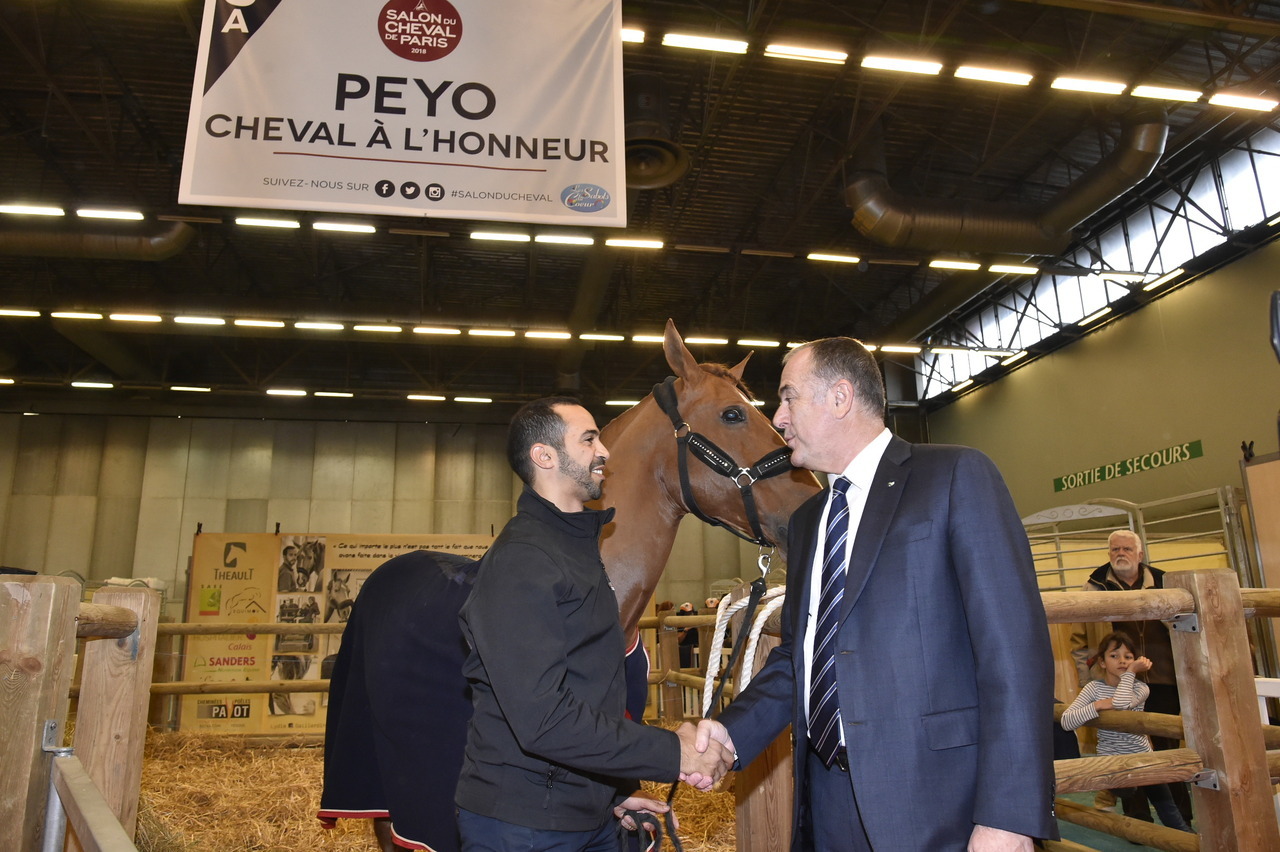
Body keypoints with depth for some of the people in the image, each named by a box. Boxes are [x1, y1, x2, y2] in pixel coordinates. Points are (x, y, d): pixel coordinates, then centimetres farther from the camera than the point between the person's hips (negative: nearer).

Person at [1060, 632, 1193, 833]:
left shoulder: (1140, 688, -9)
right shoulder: (1094, 688, -9)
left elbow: (1122, 703, -34)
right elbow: (1066, 721, -21)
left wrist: (1130, 672, -24)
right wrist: (1097, 705, -31)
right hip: (1109, 763, -1)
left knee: (1167, 809, 12)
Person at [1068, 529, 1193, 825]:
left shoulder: (1163, 583, 8)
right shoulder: (1095, 588, 2)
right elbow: (1080, 639, 3)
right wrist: (1088, 681, 0)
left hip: (1163, 680, 1)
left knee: (1168, 746, 11)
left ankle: (1182, 816, 24)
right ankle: (1138, 818, 16)